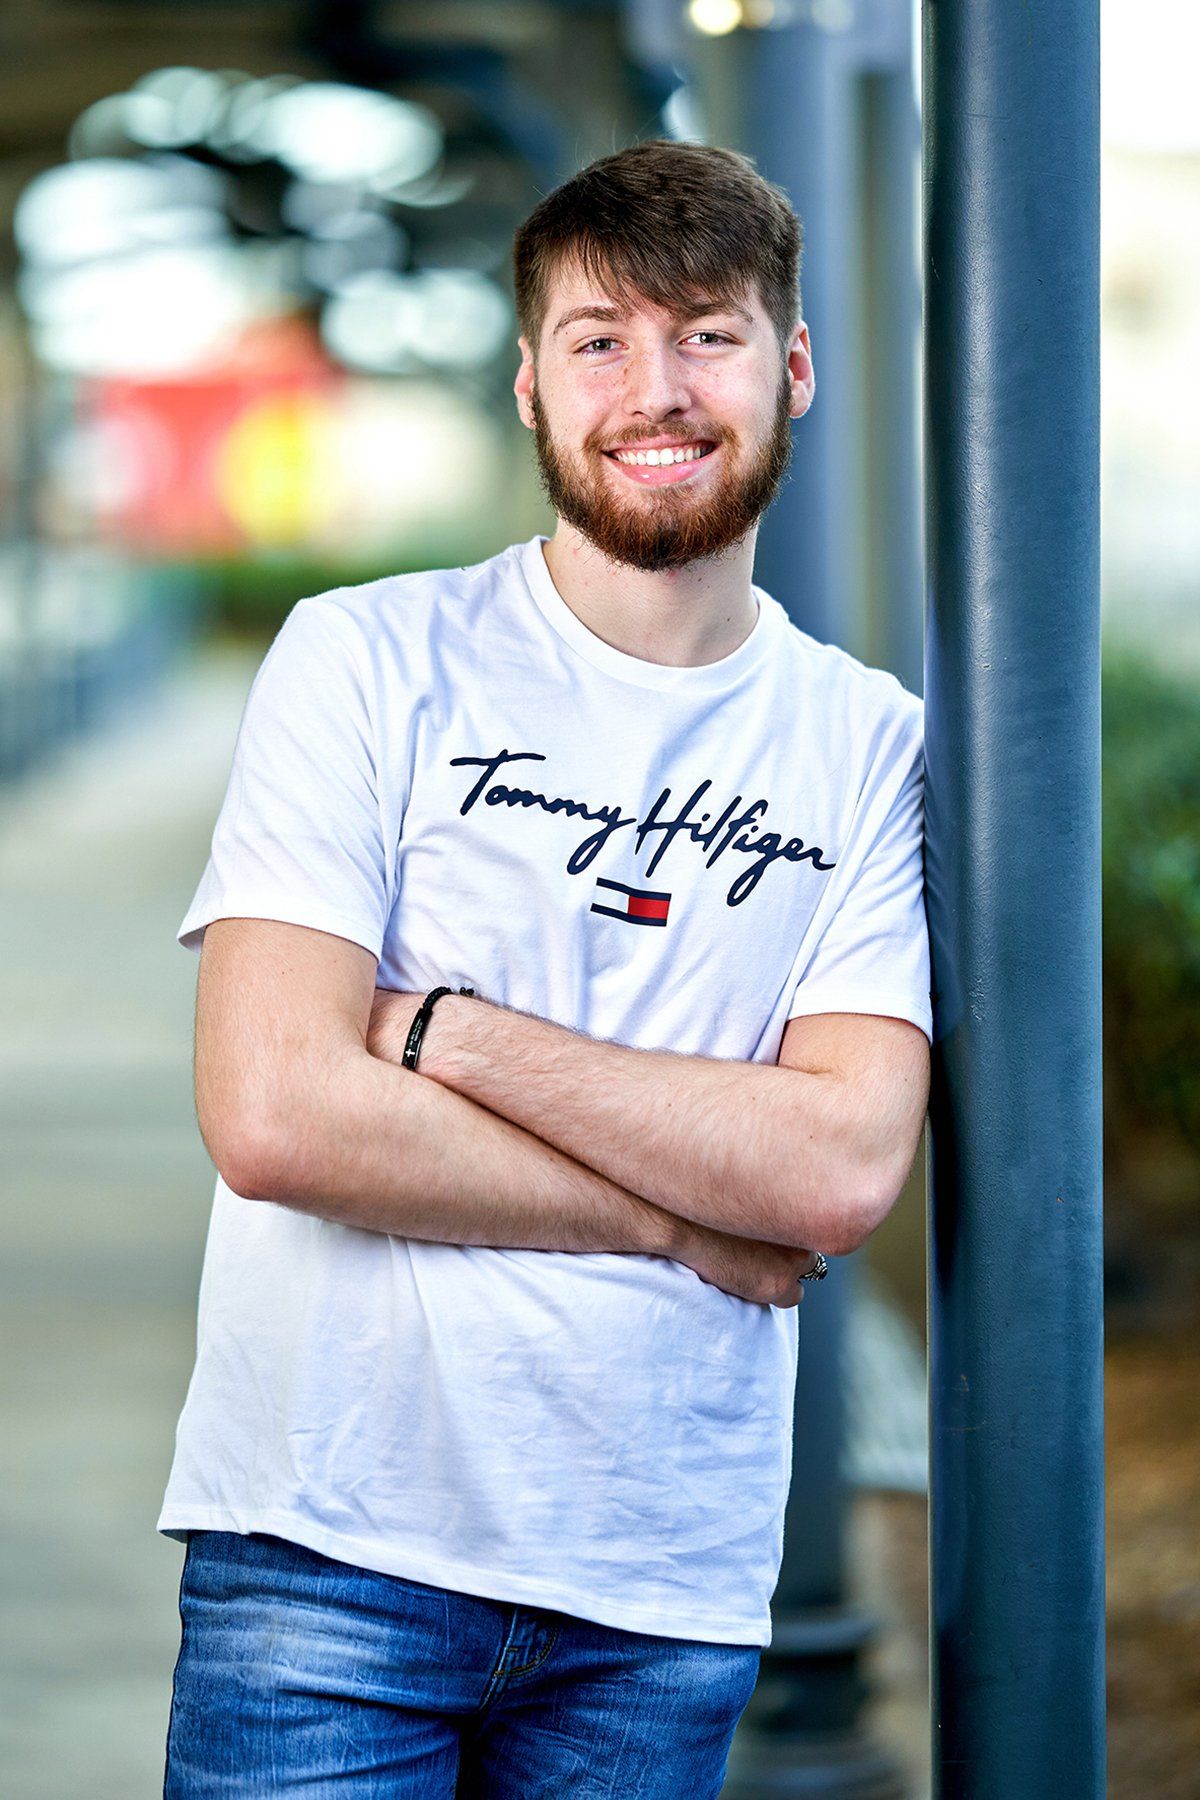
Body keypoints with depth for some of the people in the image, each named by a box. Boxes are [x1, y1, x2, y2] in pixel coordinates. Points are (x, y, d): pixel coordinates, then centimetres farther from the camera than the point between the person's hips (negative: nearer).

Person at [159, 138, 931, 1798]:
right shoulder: (369, 660, -2)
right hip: (333, 1539, -2)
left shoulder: (873, 746, 5)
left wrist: (446, 1031, -13)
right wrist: (686, 1216, -8)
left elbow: (844, 1173, -8)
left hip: (670, 1586, 2)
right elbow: (272, 1115, -12)